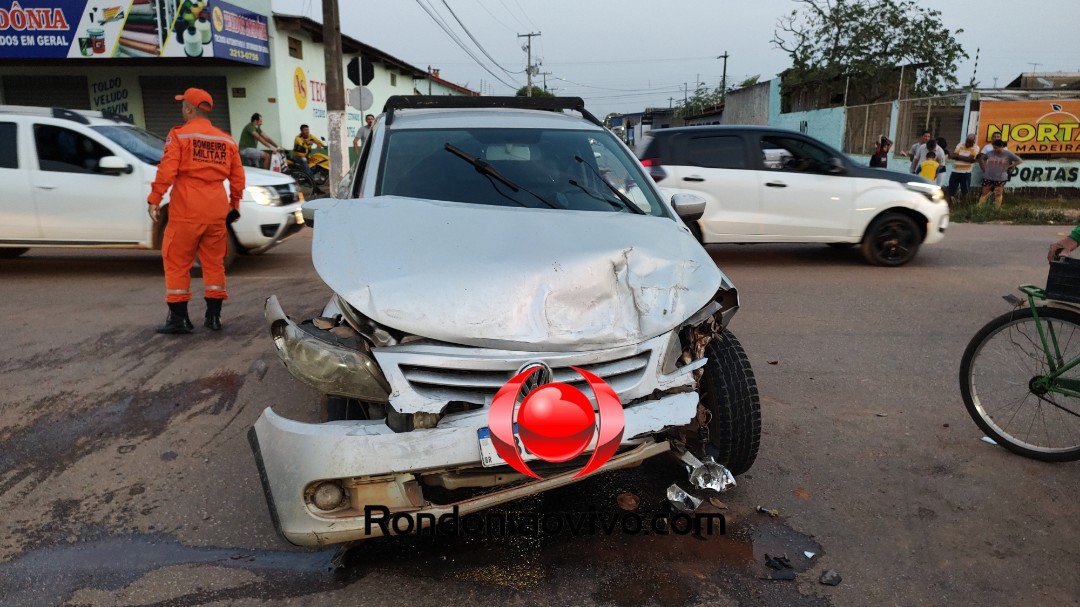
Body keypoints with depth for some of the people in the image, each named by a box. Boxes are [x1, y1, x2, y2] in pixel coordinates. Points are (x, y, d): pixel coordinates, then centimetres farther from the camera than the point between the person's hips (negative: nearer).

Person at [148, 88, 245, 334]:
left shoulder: (179, 135, -3)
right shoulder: (227, 141, 12)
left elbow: (166, 171, -11)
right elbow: (238, 177, 14)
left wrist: (154, 200, -6)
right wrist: (234, 203, 25)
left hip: (186, 211, -5)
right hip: (217, 211, 5)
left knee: (177, 262, 4)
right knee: (214, 262, 11)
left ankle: (178, 317, 5)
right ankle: (214, 315, 14)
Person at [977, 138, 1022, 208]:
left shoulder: (1008, 154, -6)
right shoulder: (990, 153, -1)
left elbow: (1019, 161, -1)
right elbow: (981, 159, 16)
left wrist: (1009, 167, -5)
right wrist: (984, 169, 7)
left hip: (1000, 178, -2)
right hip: (988, 177, 2)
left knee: (998, 194, 5)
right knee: (984, 194, 6)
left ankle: (997, 209, 11)